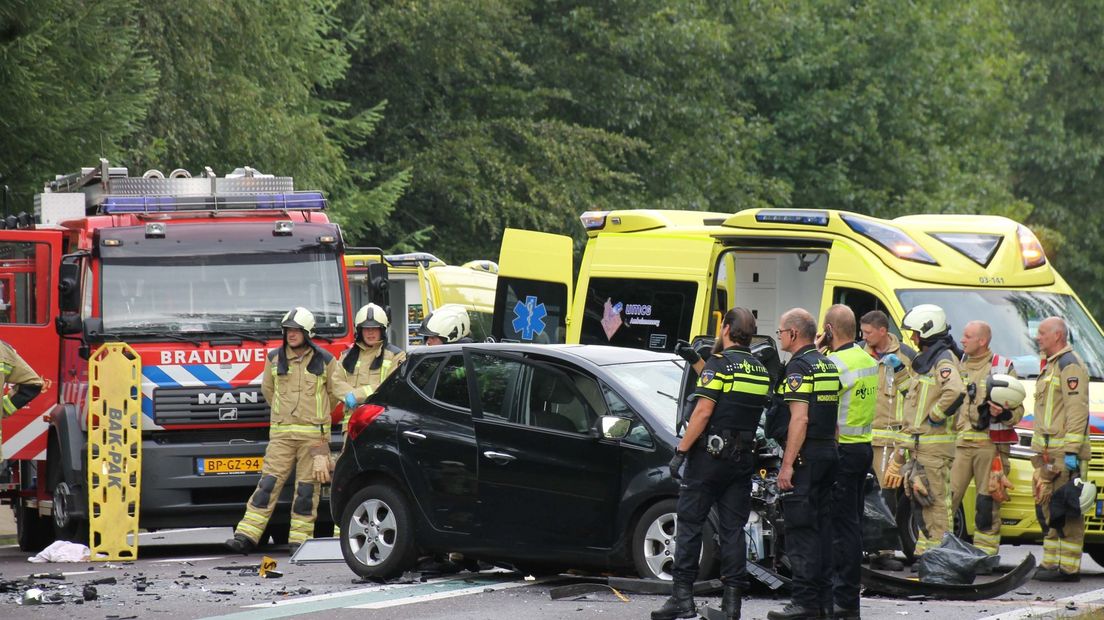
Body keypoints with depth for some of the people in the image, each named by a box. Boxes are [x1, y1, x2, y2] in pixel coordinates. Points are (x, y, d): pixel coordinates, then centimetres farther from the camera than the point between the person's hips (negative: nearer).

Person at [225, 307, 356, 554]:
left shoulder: (325, 360, 4)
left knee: (308, 487, 0)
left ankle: (299, 538, 6)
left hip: (314, 434, -1)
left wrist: (348, 396, -4)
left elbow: (337, 384, 13)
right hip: (281, 432, 1)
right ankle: (246, 536, -9)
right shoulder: (275, 359, 9)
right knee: (268, 483, -6)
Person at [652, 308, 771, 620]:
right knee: (733, 527, 6)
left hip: (709, 454, -6)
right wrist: (699, 365, 26)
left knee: (690, 523, 0)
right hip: (743, 457, 6)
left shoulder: (719, 364, -10)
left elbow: (703, 411, -16)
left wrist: (680, 452, -14)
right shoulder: (761, 371, 11)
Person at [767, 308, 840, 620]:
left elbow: (800, 419, -19)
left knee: (800, 530, -8)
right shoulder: (829, 365, 16)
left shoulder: (799, 367, -12)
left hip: (805, 454, -9)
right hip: (829, 452, 9)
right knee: (823, 528, 12)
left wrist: (787, 463, -20)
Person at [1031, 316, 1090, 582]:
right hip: (1047, 453, 11)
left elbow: (1077, 410, -18)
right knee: (1048, 509, 11)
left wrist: (1071, 451, -23)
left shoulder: (1070, 365, -10)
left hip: (1063, 452, -11)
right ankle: (1052, 563, 15)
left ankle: (1067, 567, -12)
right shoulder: (1051, 365, 22)